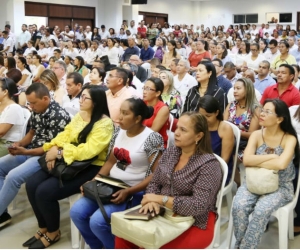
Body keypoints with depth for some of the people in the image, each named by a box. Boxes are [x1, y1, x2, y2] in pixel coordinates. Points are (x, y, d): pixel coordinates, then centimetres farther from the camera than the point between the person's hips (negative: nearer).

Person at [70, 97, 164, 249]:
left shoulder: (151, 138, -15)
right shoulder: (119, 132, 5)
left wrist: (128, 192, -23)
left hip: (135, 192, -7)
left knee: (97, 221, -23)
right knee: (76, 212, -6)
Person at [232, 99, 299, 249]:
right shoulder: (256, 135, -1)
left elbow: (281, 164, -28)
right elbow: (246, 160, -15)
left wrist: (256, 162, -16)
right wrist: (271, 156, -19)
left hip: (280, 187, -3)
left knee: (261, 210, -30)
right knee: (238, 206, -24)